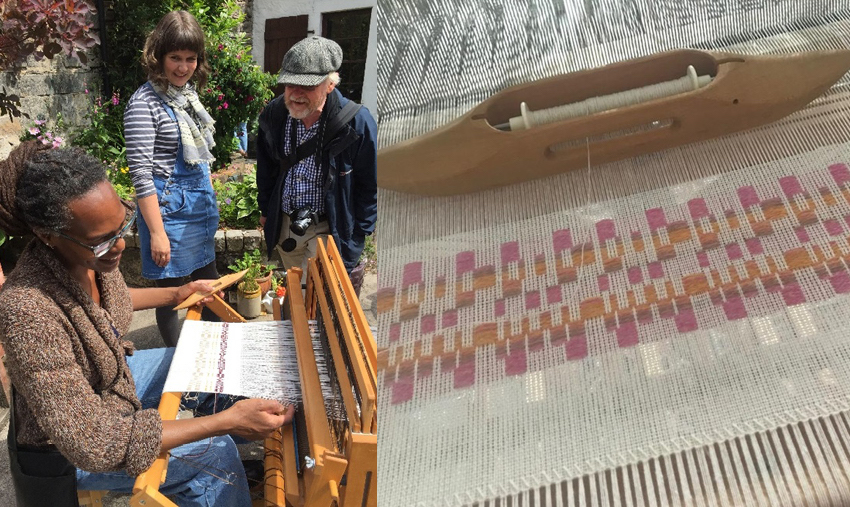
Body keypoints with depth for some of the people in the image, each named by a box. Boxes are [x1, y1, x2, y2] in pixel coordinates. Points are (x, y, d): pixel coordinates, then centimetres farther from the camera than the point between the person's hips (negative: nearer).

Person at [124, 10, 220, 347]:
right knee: (171, 289, 6)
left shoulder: (188, 93, 7)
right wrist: (157, 233, -20)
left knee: (209, 282, 19)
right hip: (169, 206, -8)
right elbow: (140, 173, -20)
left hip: (201, 204, 8)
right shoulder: (145, 103, -17)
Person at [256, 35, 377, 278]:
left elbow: (370, 189, -10)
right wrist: (265, 210, 17)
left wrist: (354, 243, -10)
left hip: (328, 228, -5)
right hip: (283, 224, 5)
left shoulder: (357, 123, -20)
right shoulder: (273, 114, -7)